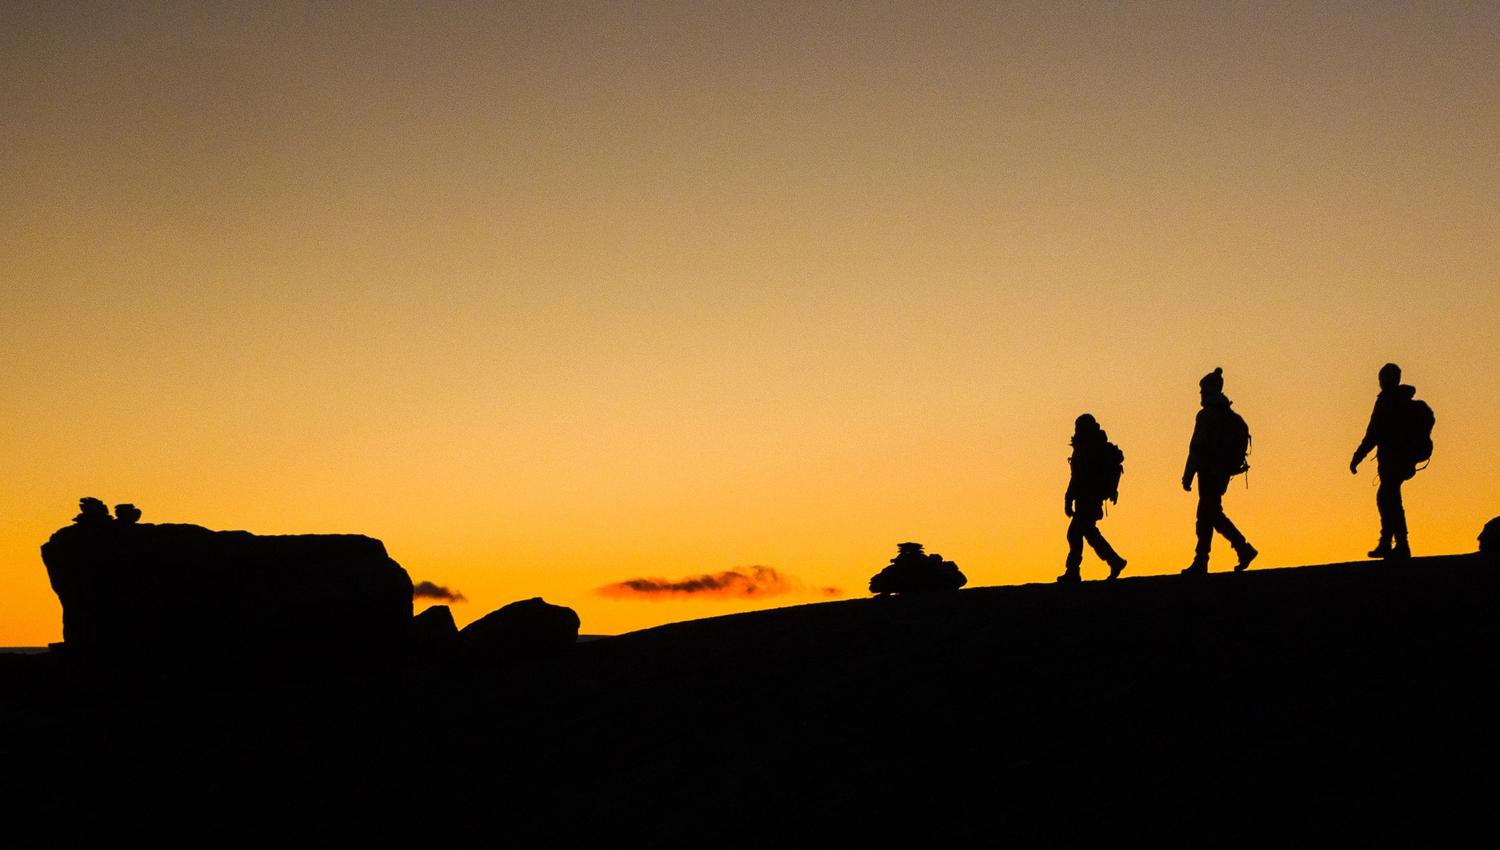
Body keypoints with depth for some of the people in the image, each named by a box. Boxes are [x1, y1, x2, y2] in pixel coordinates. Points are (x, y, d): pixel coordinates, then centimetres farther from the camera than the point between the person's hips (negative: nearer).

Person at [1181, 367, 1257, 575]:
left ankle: (1200, 563, -3)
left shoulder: (1207, 416, -12)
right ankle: (1244, 548, 12)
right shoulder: (1229, 416, 15)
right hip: (1223, 472, 8)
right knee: (1213, 514, 16)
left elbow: (1197, 448, -16)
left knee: (1206, 516, -5)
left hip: (1210, 472, -8)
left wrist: (1187, 476, -16)